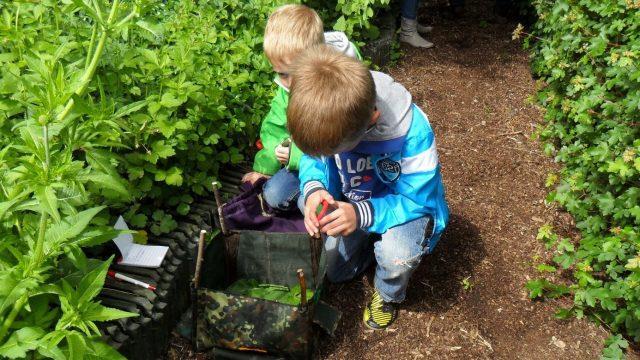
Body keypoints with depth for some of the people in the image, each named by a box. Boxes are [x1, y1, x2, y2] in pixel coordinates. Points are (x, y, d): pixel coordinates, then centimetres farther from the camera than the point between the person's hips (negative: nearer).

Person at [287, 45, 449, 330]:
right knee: (330, 269, 7)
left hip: (408, 205, -4)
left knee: (397, 254, -34)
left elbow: (418, 200, -28)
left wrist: (362, 214, -45)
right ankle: (371, 244, 36)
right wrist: (314, 188, -34)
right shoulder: (327, 117, -26)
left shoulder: (412, 131, -38)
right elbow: (312, 160, -8)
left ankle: (388, 295, 3)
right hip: (351, 202, 5)